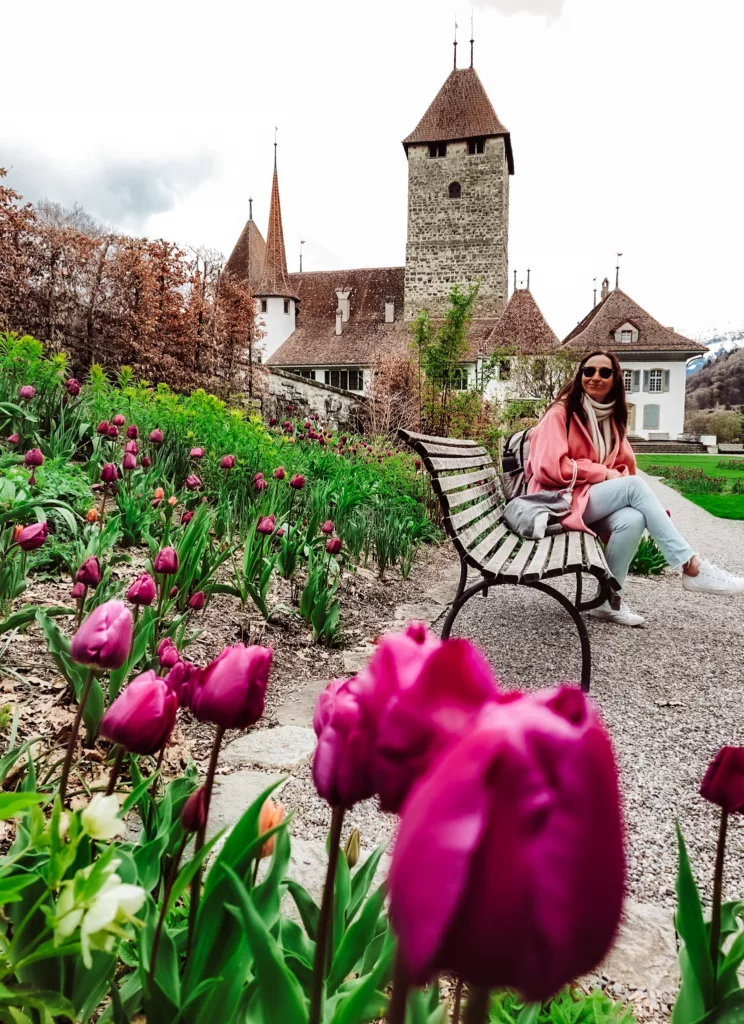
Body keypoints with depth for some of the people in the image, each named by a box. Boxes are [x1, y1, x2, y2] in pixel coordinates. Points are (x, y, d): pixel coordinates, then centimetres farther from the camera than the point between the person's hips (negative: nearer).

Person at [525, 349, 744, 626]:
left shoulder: (612, 419, 15)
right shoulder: (561, 413, -5)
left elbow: (625, 467, 16)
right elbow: (550, 467, -16)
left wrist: (616, 479, -9)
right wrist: (604, 474, -13)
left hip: (596, 501, 6)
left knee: (632, 519, -29)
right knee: (634, 486, -27)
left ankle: (608, 599, -15)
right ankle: (692, 568, -26)